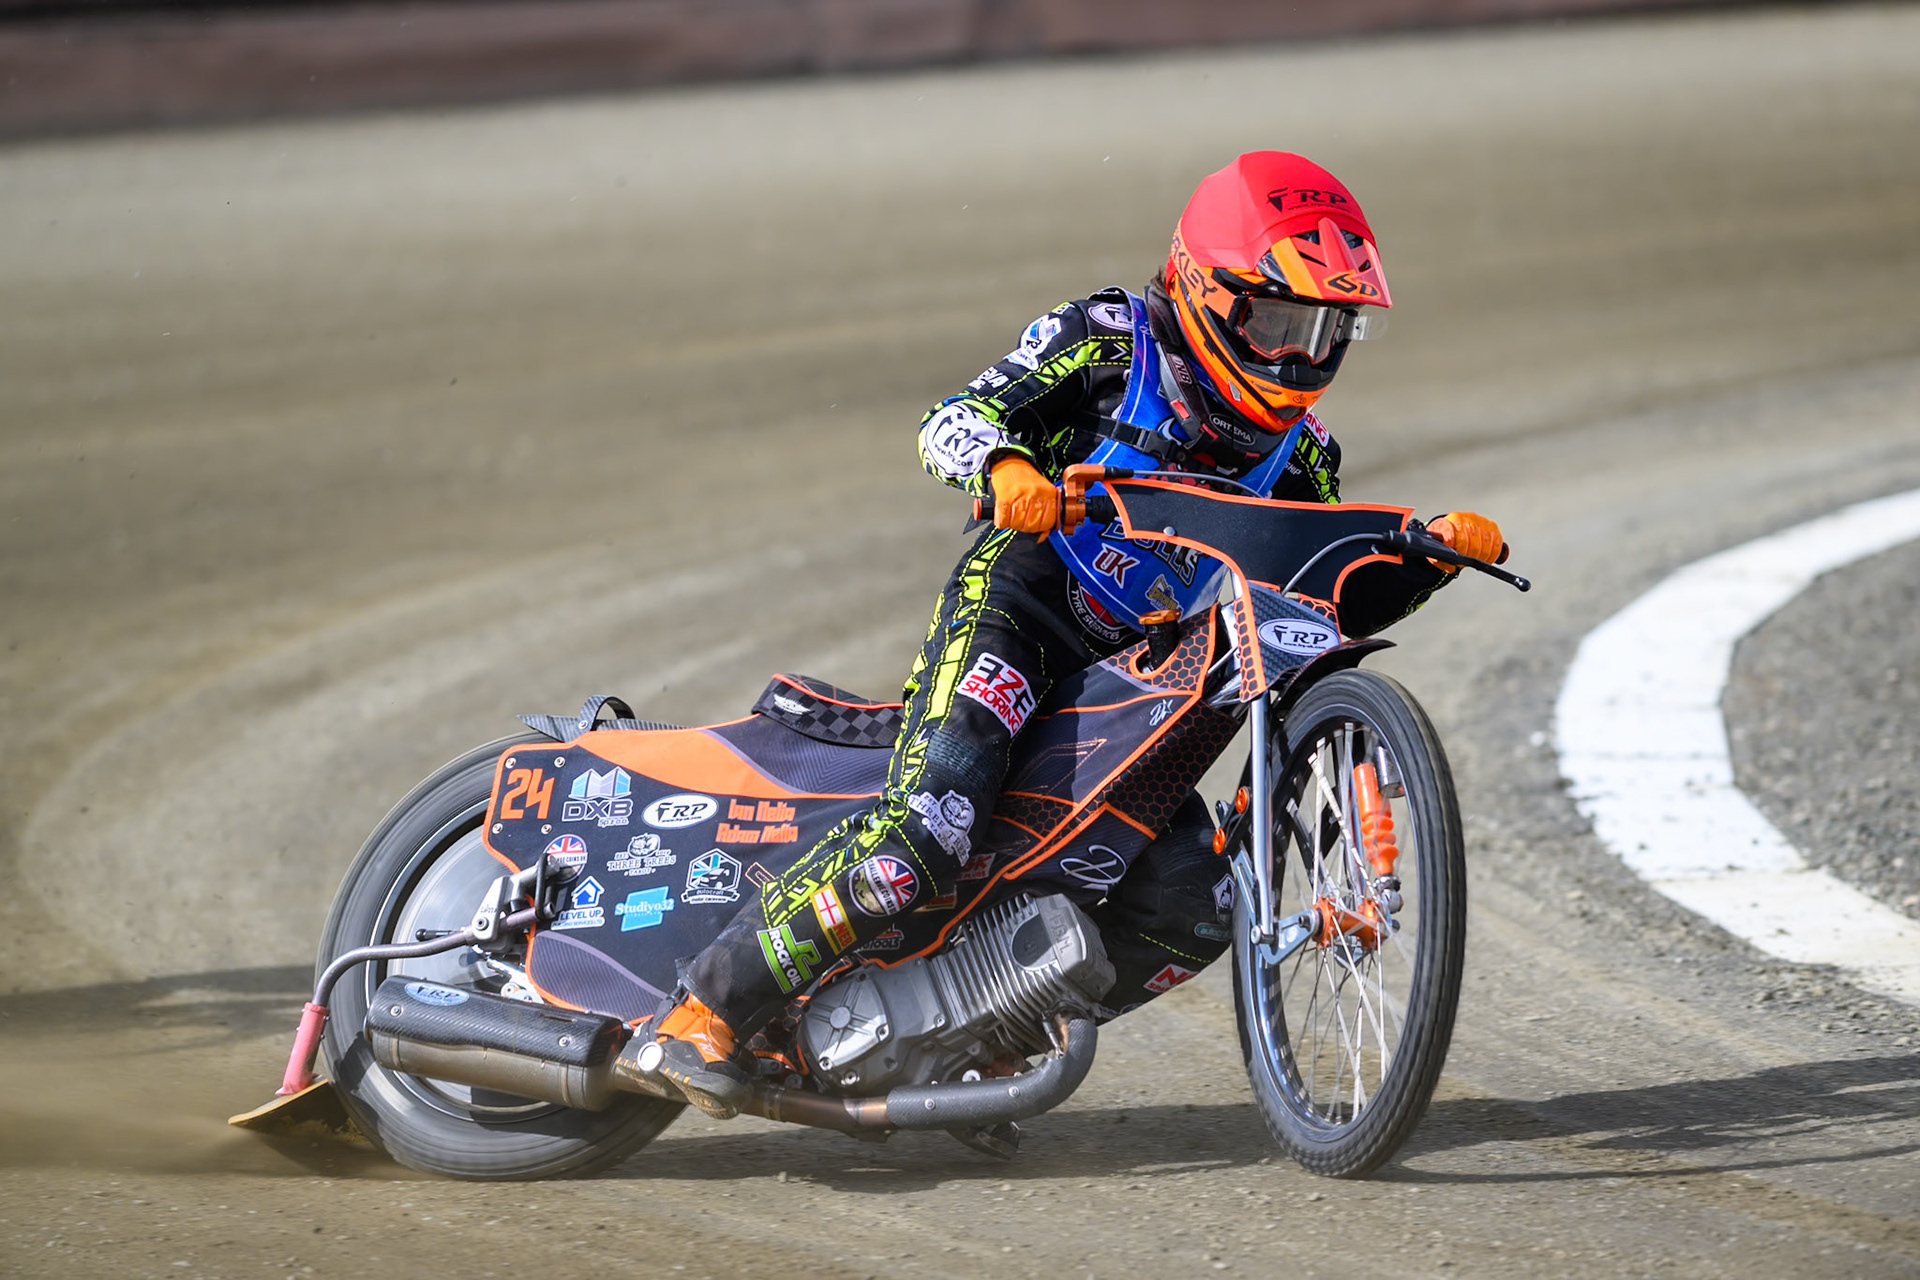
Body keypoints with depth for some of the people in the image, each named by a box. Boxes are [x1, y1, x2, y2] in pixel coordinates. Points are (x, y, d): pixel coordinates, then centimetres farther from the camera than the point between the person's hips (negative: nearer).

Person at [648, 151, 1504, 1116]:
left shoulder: (1295, 454, 16)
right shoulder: (1108, 341, 0)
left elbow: (1339, 604, 17)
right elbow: (951, 419, -7)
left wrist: (1437, 553, 0)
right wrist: (1005, 464, -30)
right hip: (1015, 606, -6)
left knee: (1192, 908, -10)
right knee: (931, 825, -30)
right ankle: (710, 1004, -23)